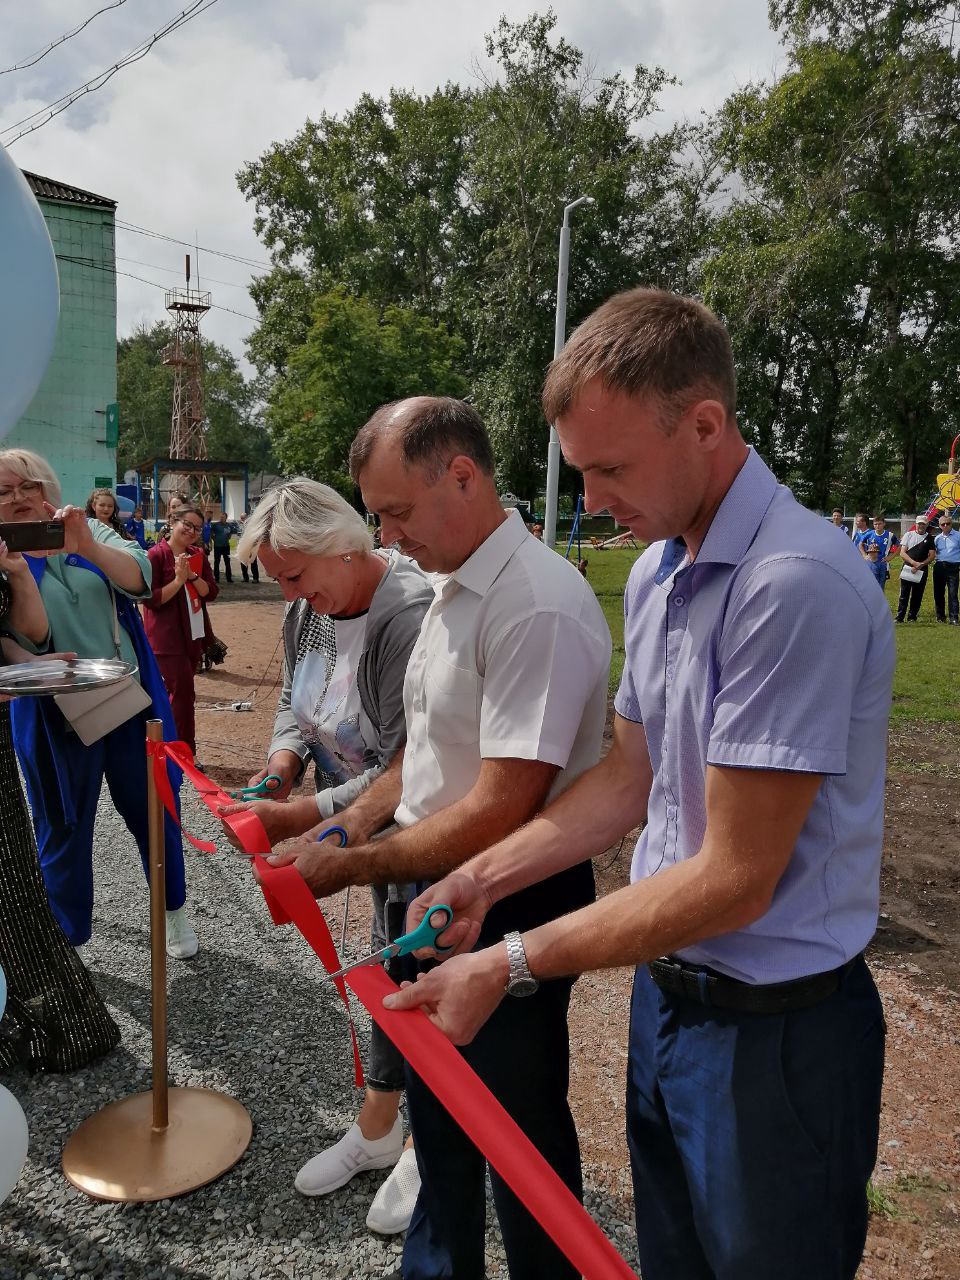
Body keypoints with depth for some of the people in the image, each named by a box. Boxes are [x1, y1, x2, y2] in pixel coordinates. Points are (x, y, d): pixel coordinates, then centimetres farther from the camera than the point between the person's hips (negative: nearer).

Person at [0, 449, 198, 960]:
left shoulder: (91, 532, 1)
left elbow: (139, 578, -18)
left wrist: (88, 548, -37)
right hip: (57, 718, -1)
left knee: (151, 810, 14)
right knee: (63, 828, 10)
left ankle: (174, 910, 35)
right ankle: (66, 943, 29)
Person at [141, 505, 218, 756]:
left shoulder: (197, 556, 9)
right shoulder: (156, 555, -11)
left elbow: (211, 593, 2)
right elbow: (149, 598, -15)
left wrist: (194, 576, -13)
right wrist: (178, 580, -21)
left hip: (194, 635, 7)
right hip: (166, 638, -7)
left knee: (179, 693, 15)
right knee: (183, 694, -9)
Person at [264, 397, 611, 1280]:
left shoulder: (538, 604, -26)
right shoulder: (452, 588, 5)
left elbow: (498, 813, -27)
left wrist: (350, 868, -19)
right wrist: (354, 820, 3)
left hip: (510, 907, -9)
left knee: (522, 1138, 14)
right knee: (436, 1109, 27)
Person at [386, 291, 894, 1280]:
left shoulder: (794, 585, -26)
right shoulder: (654, 575, 4)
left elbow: (737, 879, -25)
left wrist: (510, 966, -19)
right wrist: (482, 882, 0)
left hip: (774, 1029, -8)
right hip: (664, 988, 8)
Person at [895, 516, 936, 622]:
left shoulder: (930, 538, 8)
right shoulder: (908, 535, 7)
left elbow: (932, 556, 2)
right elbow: (902, 553, 1)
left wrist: (920, 565, -12)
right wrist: (914, 563, -13)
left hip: (922, 570, 1)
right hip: (907, 568, -1)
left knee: (917, 595, 3)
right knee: (904, 594, -3)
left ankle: (912, 617, 11)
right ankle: (899, 617, -2)